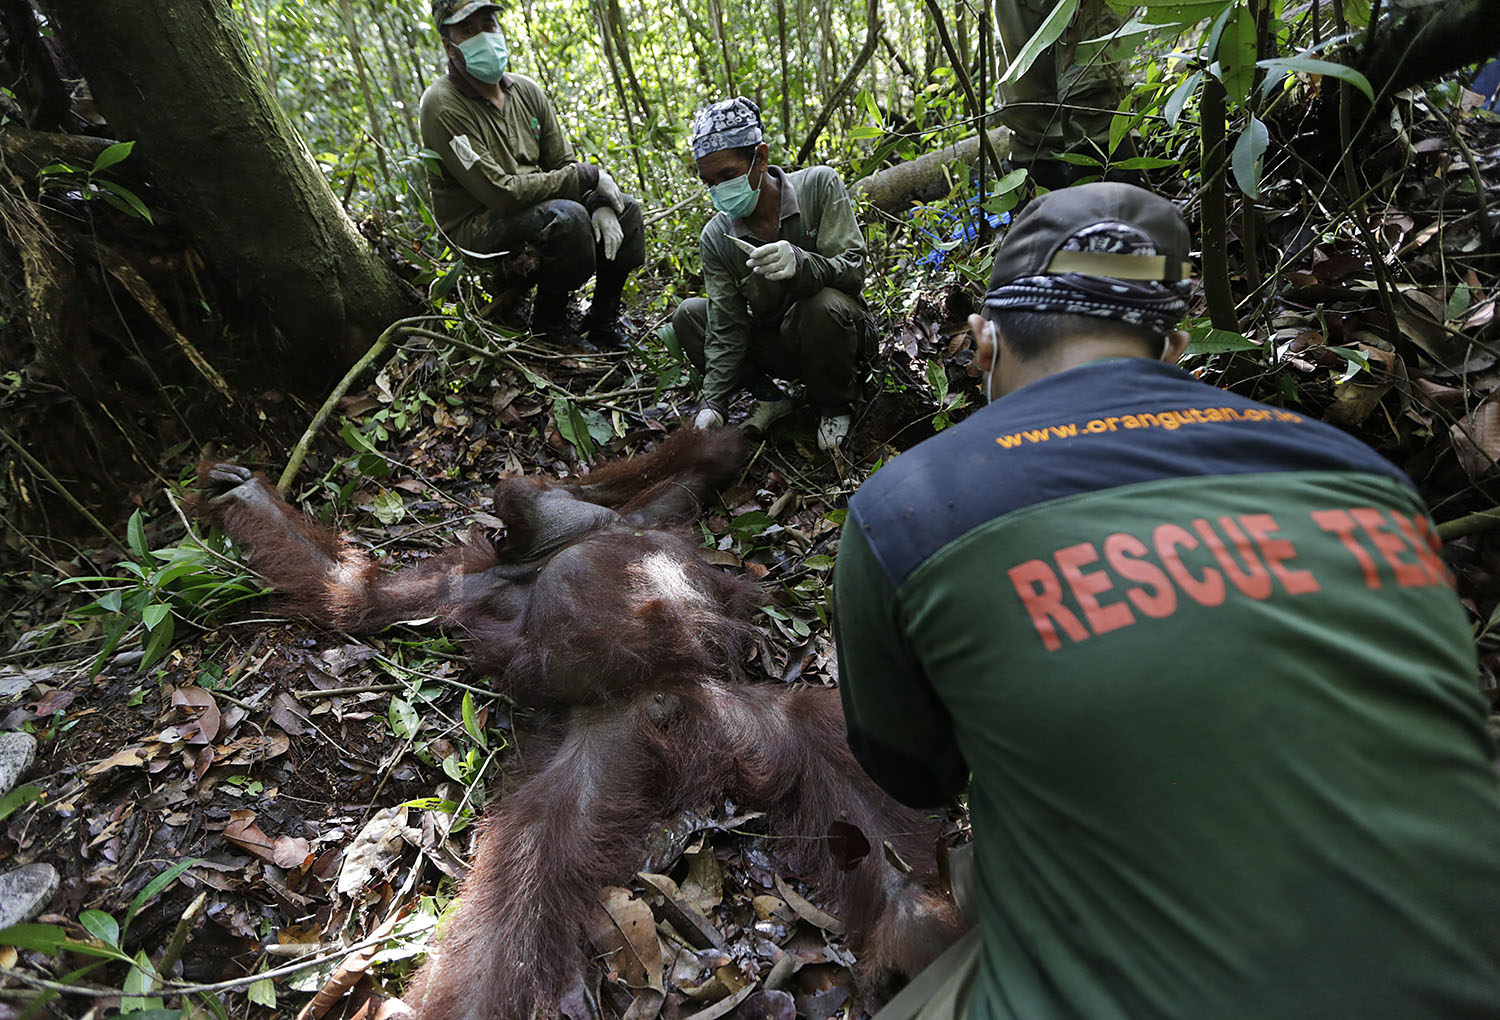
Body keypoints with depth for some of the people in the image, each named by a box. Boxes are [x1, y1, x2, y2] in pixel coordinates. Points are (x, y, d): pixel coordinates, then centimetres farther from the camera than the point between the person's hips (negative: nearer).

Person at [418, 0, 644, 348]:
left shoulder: (526, 90, 7)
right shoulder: (442, 106, -17)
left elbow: (564, 165, 9)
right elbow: (501, 192, -24)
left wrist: (599, 205, -13)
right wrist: (588, 176, -21)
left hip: (536, 212, 8)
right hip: (477, 227, -8)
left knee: (626, 209, 2)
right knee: (567, 216, -34)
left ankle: (602, 325, 8)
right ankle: (548, 324, -11)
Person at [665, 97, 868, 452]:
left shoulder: (819, 184, -14)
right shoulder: (716, 238, -8)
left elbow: (854, 271, -21)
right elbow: (726, 329, -10)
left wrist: (800, 263, -43)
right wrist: (713, 402, -23)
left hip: (833, 333, -3)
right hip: (777, 346, 3)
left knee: (825, 305, -37)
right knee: (688, 315, -10)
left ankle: (834, 407, -8)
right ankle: (769, 398, 0)